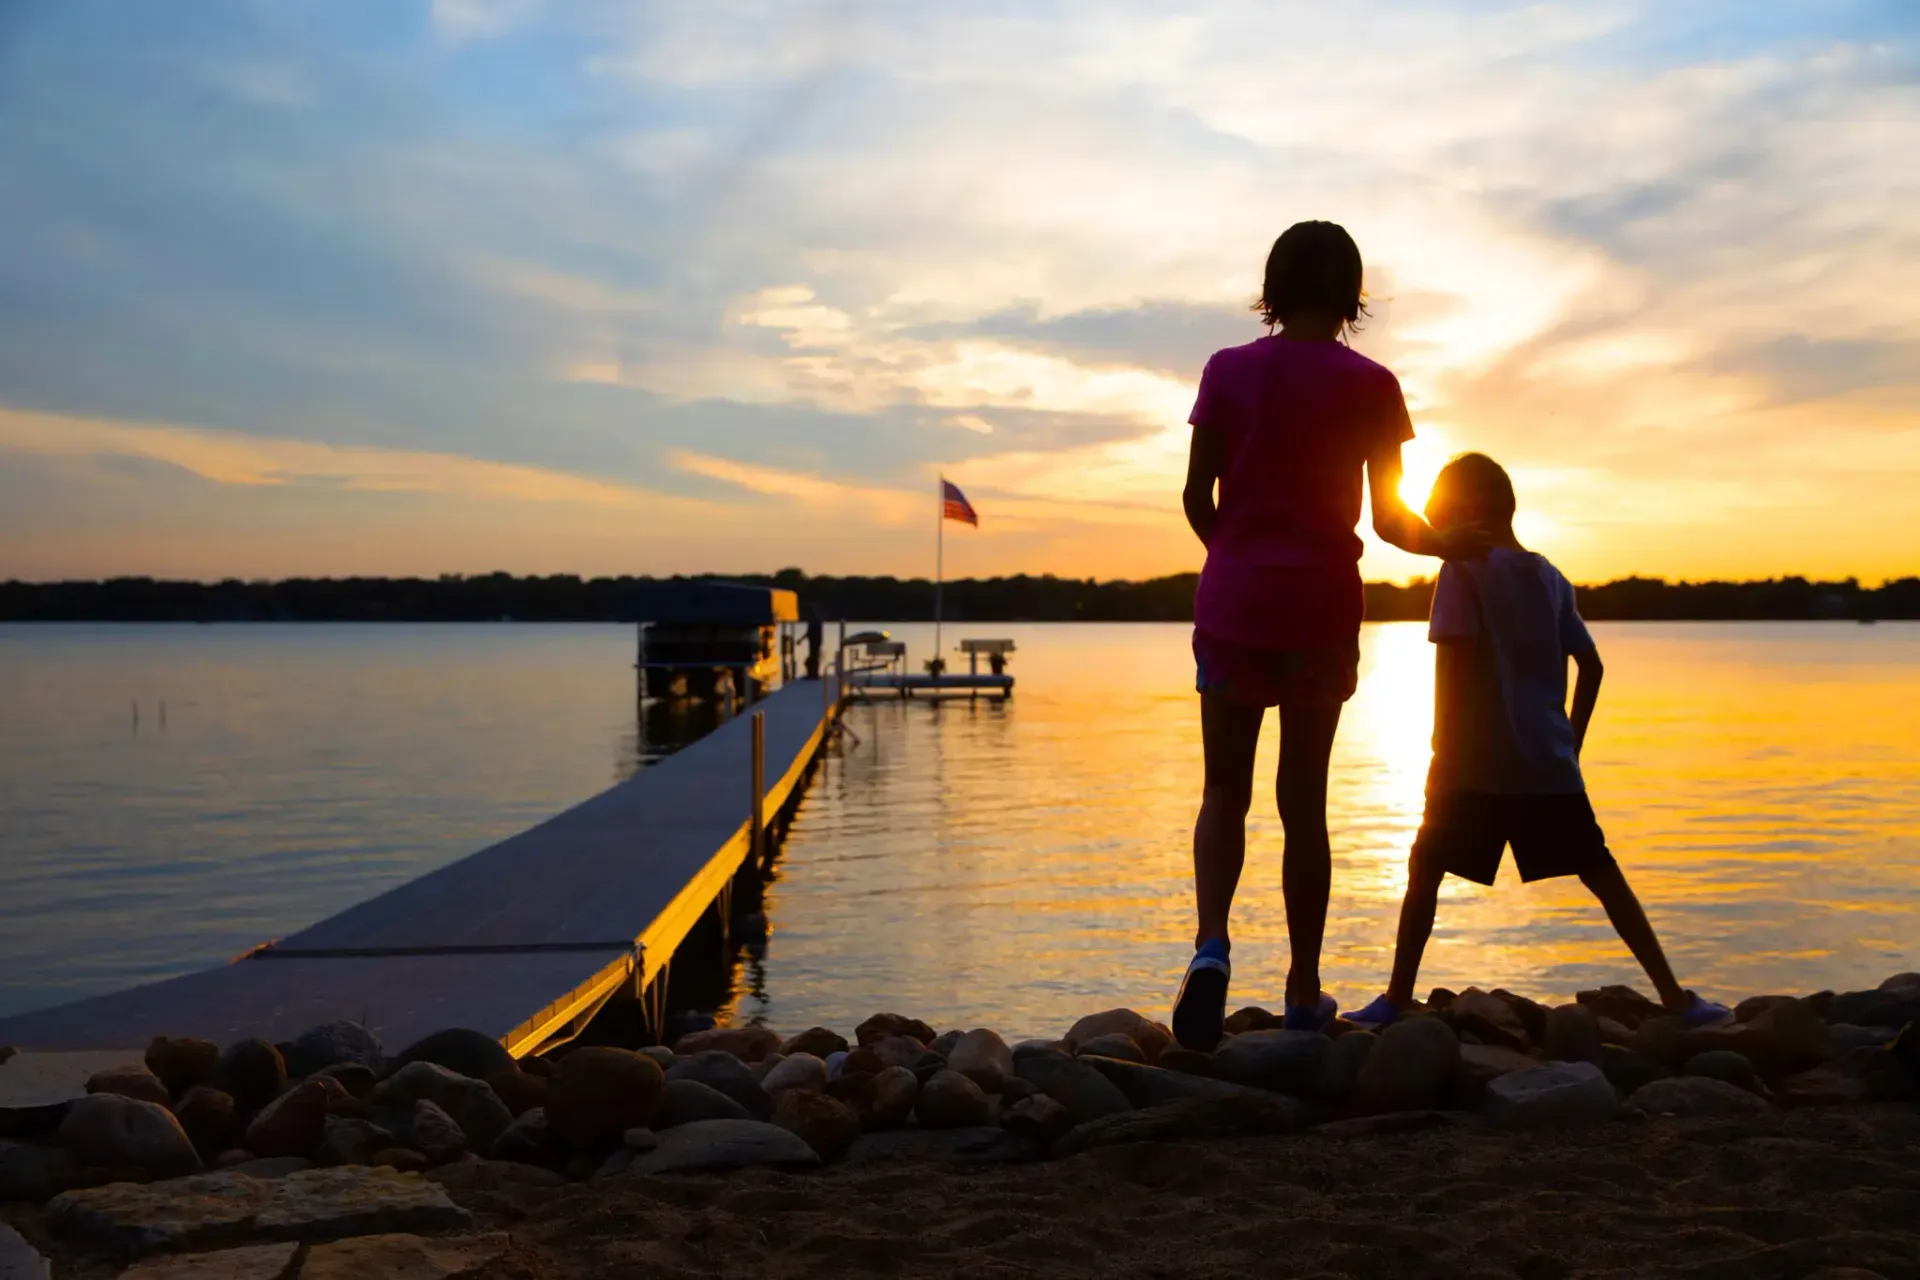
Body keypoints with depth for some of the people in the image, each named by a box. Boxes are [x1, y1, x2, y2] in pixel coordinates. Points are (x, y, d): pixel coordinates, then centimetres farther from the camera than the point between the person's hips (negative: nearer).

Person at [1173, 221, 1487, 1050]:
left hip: (1233, 603, 0)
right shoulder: (1368, 385, -3)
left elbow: (1196, 497, 2)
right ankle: (1303, 990, 16)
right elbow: (1390, 521, -2)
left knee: (1225, 791, 11)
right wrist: (1449, 545, 18)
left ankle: (1211, 944, -13)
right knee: (1304, 801, 9)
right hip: (1321, 608, 0)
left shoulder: (1228, 370, 1)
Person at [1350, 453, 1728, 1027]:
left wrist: (1442, 751, -10)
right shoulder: (1549, 577, 14)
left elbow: (1452, 661, -13)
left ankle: (1397, 999, 5)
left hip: (1478, 762, -5)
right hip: (1549, 763, 5)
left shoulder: (1464, 570, -4)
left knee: (1426, 869, 6)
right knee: (1602, 873, 10)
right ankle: (1675, 997, 9)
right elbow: (1590, 665, 15)